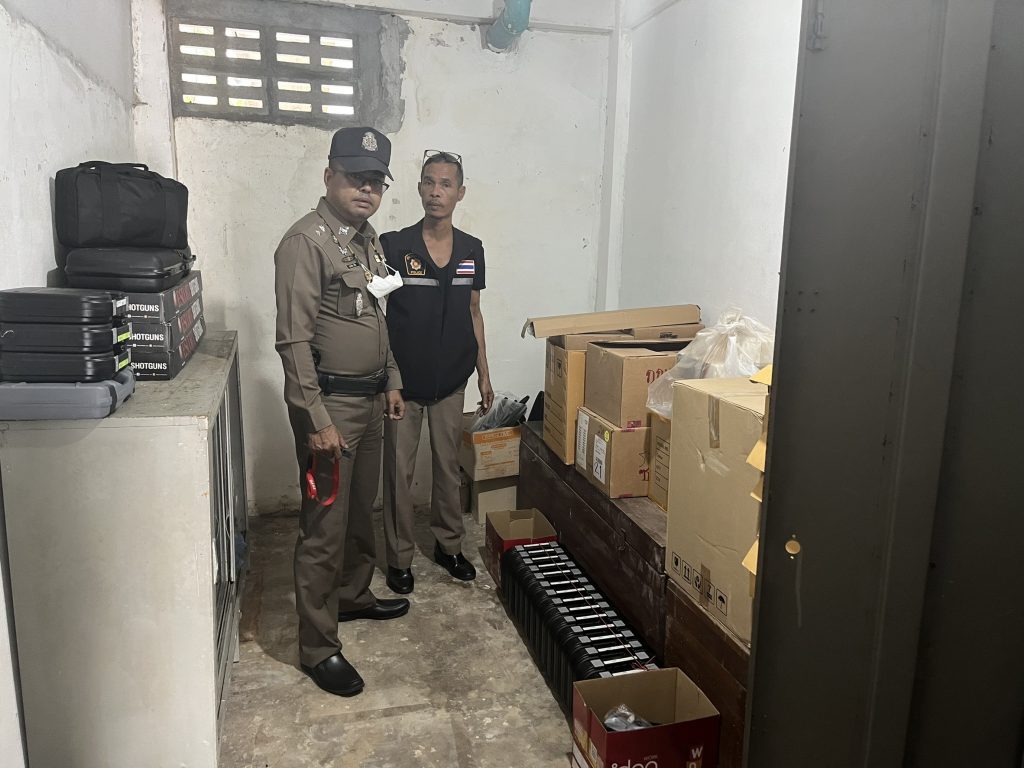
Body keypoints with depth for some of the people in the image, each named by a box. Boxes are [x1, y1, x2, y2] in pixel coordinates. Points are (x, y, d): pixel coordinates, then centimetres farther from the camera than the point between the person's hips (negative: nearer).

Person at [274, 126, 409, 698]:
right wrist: (316, 419, -23)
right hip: (330, 403, -9)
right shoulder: (306, 242, -16)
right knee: (324, 528, -1)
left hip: (371, 399, 9)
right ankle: (318, 648, 12)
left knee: (362, 512, 22)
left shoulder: (369, 239, 12)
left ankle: (354, 595, 42)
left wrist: (392, 382, 18)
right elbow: (294, 339, -20)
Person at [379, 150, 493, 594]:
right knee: (399, 470, 7)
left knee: (448, 466, 15)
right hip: (403, 381, -3)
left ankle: (448, 545, 33)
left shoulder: (472, 250, 3)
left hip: (451, 380, 3)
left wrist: (483, 374, 10)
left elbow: (473, 314, 10)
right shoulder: (394, 246, -9)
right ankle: (400, 557, 24)